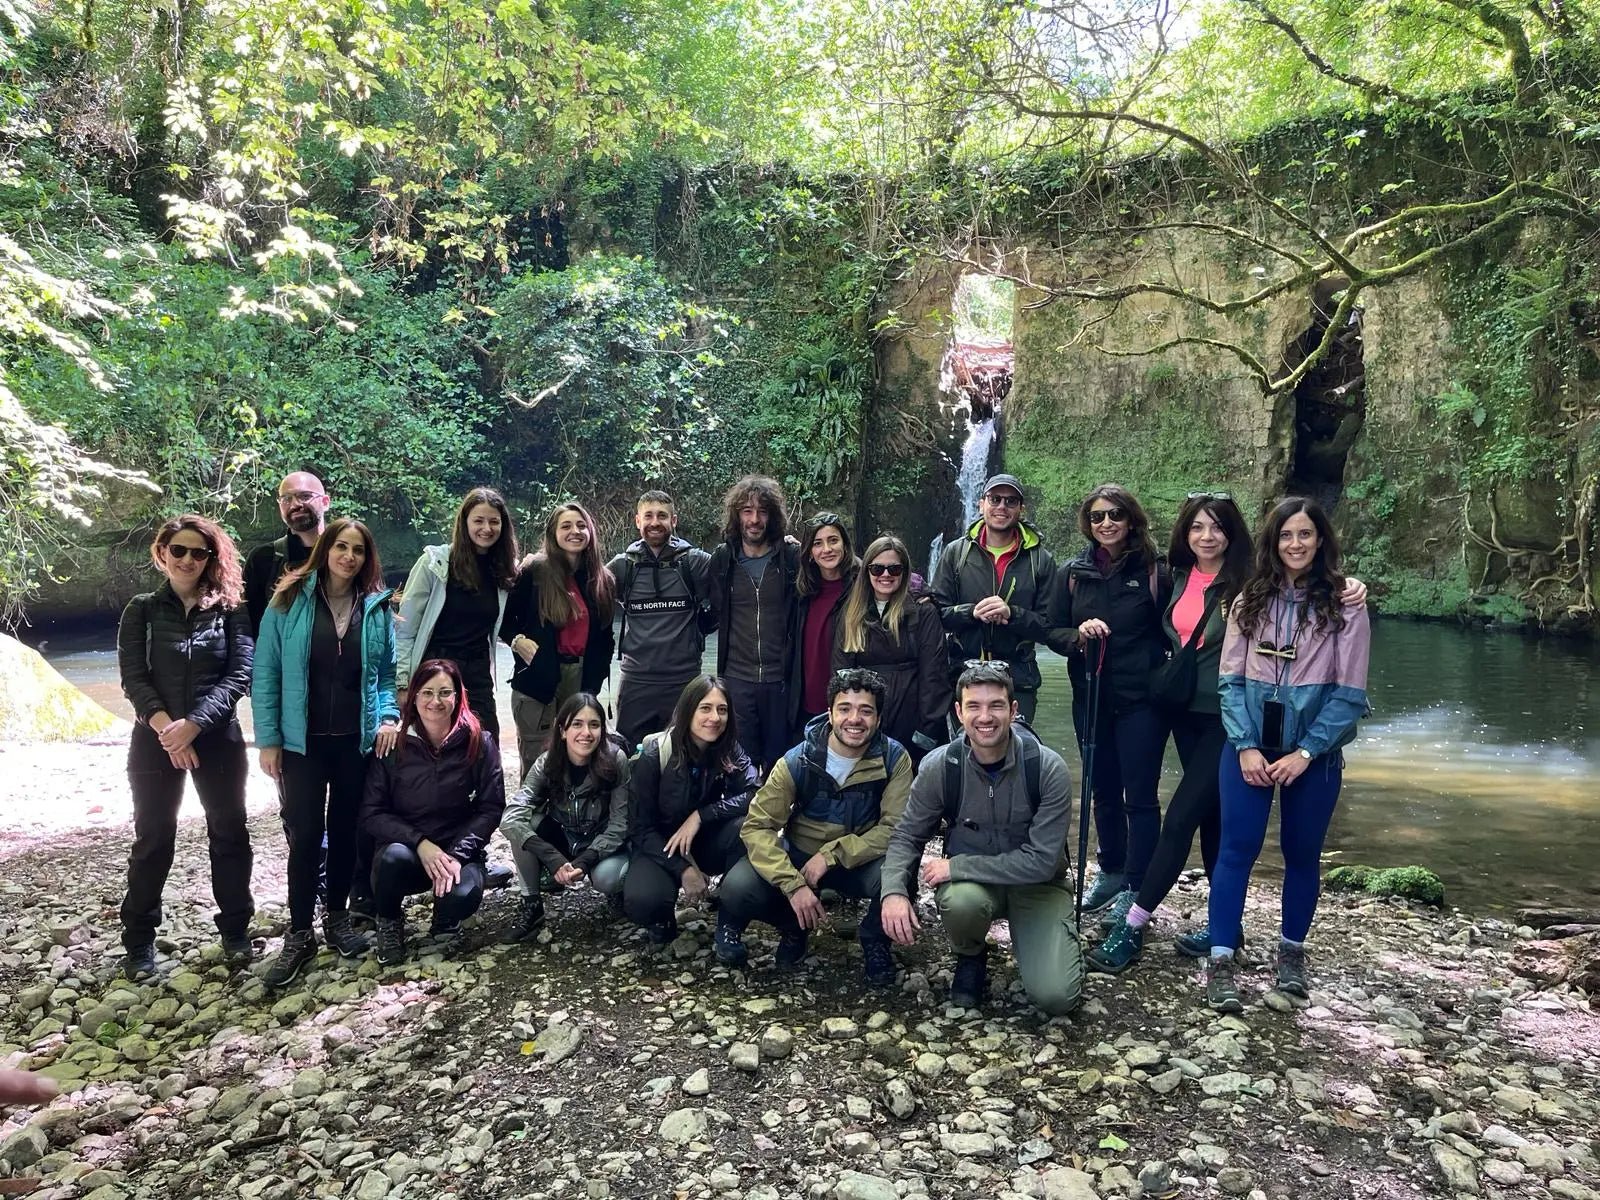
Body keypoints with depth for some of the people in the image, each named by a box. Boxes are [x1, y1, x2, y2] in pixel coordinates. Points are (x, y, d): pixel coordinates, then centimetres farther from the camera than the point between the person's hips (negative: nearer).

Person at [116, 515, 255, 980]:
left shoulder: (230, 611, 2)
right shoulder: (142, 610, 4)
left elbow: (240, 674, -7)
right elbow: (133, 676, -5)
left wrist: (193, 724, -18)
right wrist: (166, 727, -19)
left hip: (218, 737, 0)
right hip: (155, 739, 0)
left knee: (229, 832, 6)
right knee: (152, 837, 6)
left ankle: (235, 930, 20)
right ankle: (139, 941, 18)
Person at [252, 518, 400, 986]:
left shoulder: (377, 607, 3)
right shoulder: (290, 601, -4)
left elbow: (387, 674, 9)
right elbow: (266, 672, -3)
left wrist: (389, 717, -7)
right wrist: (268, 738, -6)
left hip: (357, 740, 2)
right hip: (302, 741, -2)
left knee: (345, 830, 11)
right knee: (305, 834, -1)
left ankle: (337, 917, 27)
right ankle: (299, 934, 12)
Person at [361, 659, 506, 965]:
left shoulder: (478, 743, -4)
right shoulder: (393, 744, -4)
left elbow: (491, 808, -5)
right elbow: (372, 813, -5)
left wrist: (458, 854, -18)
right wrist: (420, 843, -19)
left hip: (459, 848, 0)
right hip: (404, 846, 0)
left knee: (465, 896, -31)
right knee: (394, 858, -34)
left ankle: (445, 923, 10)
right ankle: (389, 922, 1)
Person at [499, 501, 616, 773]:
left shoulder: (602, 581, 9)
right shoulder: (535, 571, -3)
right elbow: (504, 617, 1)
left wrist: (595, 679, 8)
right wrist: (517, 641, -15)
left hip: (580, 679, 4)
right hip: (538, 679, -3)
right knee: (535, 761, -1)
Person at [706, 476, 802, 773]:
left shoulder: (792, 557, -1)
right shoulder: (722, 559, 4)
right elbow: (710, 610, 15)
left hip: (781, 678, -1)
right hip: (737, 677, 1)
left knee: (778, 759, 7)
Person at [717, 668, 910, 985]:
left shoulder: (895, 758, -16)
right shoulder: (797, 761, -17)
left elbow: (895, 828, -19)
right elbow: (757, 826, -19)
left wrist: (831, 855, -28)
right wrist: (794, 885, -32)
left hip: (859, 862, 0)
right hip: (798, 857, 1)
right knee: (738, 887, -27)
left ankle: (875, 941, 0)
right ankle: (795, 925, 8)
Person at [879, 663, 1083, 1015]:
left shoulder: (1048, 768, -20)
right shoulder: (939, 767, -15)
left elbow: (1041, 860, -23)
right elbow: (907, 836, -3)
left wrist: (956, 867, -24)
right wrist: (894, 891, -23)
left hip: (1037, 884, -1)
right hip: (969, 881, 1)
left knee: (1056, 996, -20)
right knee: (962, 901, -36)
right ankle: (970, 958, 1)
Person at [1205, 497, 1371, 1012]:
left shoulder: (1344, 604, -4)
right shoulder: (1251, 600, 4)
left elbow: (1349, 693, -5)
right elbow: (1230, 679, 2)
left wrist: (1305, 753, -12)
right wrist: (1245, 746, -9)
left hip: (1314, 753, -1)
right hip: (1250, 747, 1)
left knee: (1302, 853, 10)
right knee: (1237, 849, -2)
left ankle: (1292, 952, 28)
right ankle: (1221, 962, 4)